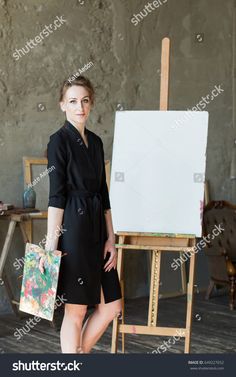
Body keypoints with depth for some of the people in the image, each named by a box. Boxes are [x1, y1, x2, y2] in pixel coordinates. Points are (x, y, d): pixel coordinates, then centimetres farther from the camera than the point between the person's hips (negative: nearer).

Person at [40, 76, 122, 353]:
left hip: (96, 230, 8)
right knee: (76, 309, 2)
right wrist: (51, 244, -15)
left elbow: (103, 193, 14)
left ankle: (80, 352, 27)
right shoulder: (59, 141, -7)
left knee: (111, 305, 10)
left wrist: (110, 238, 10)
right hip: (72, 229, -8)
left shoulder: (95, 141, 14)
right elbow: (56, 196, -12)